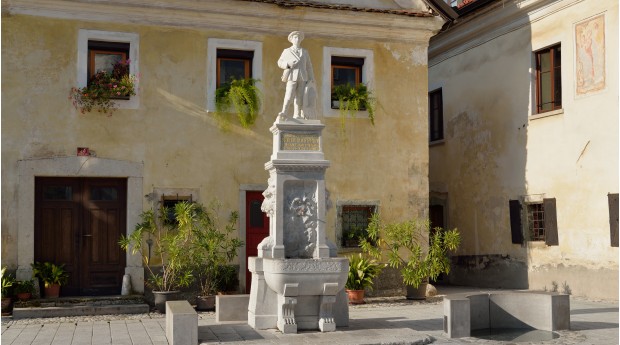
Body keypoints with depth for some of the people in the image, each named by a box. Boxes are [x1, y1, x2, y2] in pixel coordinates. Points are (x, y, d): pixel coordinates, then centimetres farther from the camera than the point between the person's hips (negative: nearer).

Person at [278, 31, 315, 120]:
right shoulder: (287, 51, 12)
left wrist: (311, 78, 9)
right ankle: (283, 113, -14)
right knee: (289, 96, -16)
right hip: (292, 77, -2)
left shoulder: (305, 52, 18)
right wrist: (288, 64, -11)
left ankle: (297, 115, -1)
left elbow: (308, 66, 16)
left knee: (299, 97, -2)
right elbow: (280, 62, 9)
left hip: (302, 77, 3)